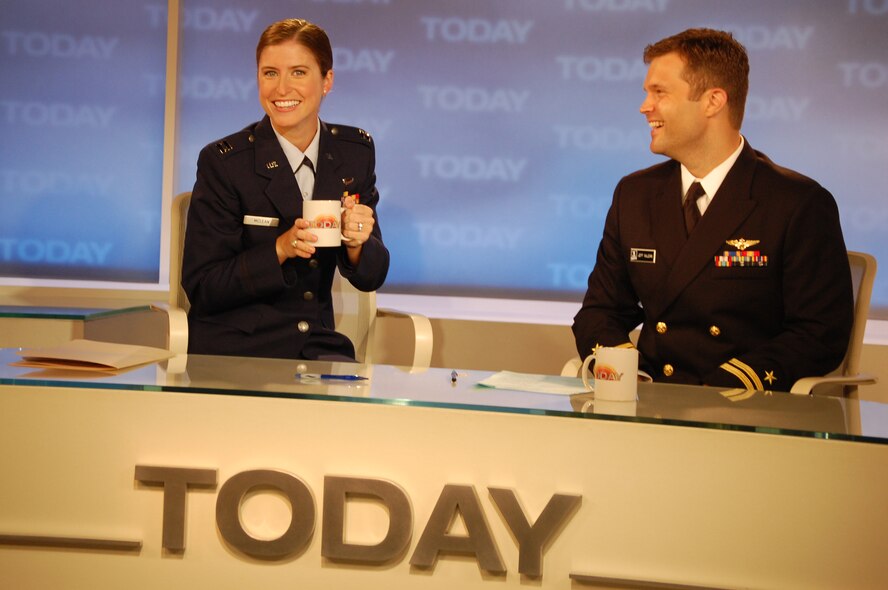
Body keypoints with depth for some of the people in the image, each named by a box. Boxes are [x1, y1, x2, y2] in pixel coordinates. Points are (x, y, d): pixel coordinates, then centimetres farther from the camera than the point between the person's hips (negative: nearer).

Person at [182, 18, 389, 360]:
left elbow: (371, 278, 8)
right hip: (234, 351, -3)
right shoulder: (222, 161, -7)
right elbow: (200, 289, -8)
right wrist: (281, 249, -21)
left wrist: (357, 242, -14)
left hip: (317, 347, 4)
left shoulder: (356, 152, 5)